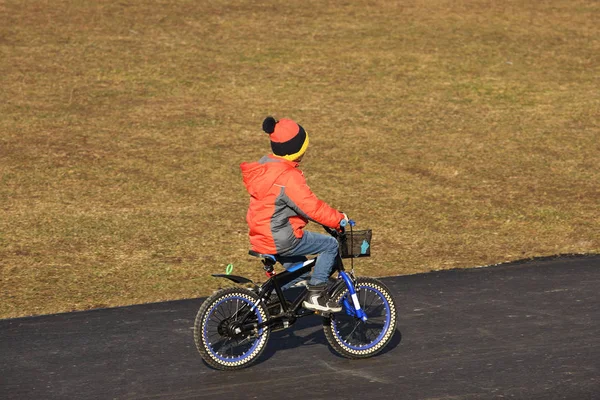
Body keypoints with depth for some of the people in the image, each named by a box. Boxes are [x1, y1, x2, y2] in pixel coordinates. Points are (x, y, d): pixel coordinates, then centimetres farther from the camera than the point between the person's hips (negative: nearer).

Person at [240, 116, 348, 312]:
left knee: (297, 262, 34)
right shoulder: (288, 177, -23)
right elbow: (313, 207, -24)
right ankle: (316, 295, -1)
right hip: (281, 240, -10)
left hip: (261, 236, 10)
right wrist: (339, 219, -10)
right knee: (330, 244, 0)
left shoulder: (263, 167, 8)